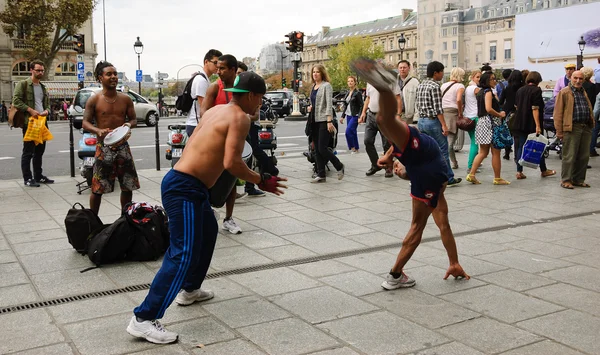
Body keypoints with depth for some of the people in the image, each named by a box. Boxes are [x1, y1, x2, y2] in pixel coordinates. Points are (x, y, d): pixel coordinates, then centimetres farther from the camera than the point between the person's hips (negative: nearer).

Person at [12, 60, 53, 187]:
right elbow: (16, 100, -12)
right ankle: (27, 179, 1)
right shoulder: (23, 84, -4)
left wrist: (46, 110, 2)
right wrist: (30, 110, -20)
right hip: (29, 122, -7)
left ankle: (38, 176, 22)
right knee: (28, 152, -3)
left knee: (39, 151, 13)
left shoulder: (43, 87, 18)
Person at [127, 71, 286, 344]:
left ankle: (190, 290, 42)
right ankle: (143, 319, -8)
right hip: (184, 188, -10)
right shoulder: (239, 118, -11)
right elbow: (231, 163, -21)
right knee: (184, 255, -10)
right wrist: (261, 181, -10)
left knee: (208, 231, 28)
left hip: (185, 182, 10)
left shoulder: (216, 110, 16)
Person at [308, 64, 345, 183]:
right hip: (315, 121, 8)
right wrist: (311, 107, 7)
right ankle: (320, 175, 11)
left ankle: (339, 166, 10)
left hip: (324, 121, -8)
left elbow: (329, 104, -13)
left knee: (322, 148, -11)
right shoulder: (313, 86, 17)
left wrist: (329, 121, -21)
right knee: (317, 149, 6)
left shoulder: (326, 86, -6)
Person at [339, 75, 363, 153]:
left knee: (348, 131, -17)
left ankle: (352, 147, -5)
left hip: (355, 115, -7)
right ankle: (356, 148, 16)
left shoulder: (357, 93, -8)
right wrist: (342, 116, 16)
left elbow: (361, 105, -11)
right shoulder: (348, 93, 13)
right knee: (353, 132, 9)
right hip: (349, 115, 8)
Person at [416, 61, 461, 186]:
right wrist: (444, 125, -16)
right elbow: (438, 108, -18)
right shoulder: (435, 86, -13)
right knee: (443, 151, 2)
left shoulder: (420, 85, 12)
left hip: (421, 121, 8)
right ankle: (448, 178, 10)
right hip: (433, 121, -8)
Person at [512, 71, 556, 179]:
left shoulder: (520, 90, 8)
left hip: (519, 123, 5)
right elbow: (535, 109, -17)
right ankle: (544, 170, 21)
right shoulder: (536, 90, -10)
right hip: (532, 124, -5)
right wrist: (538, 125, -19)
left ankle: (519, 172, 2)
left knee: (520, 147, 6)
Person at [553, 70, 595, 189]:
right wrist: (559, 130, -13)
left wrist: (591, 125, 16)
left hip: (586, 128, 7)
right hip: (572, 128, -7)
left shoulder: (584, 93, 20)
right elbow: (558, 112, -7)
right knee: (569, 156, -5)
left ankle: (579, 179, 19)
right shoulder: (564, 93, -2)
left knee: (584, 156, 9)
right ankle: (566, 180, 3)